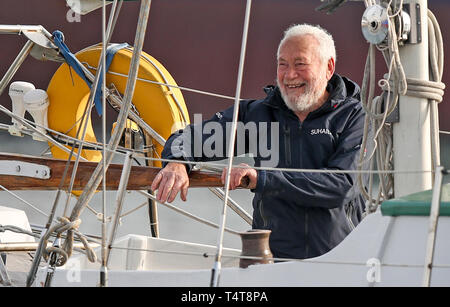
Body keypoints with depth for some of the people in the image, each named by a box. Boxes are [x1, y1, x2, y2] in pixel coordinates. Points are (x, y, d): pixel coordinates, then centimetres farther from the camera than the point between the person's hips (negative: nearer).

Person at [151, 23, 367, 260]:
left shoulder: (354, 117, 1)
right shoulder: (258, 113, 13)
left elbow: (341, 186, -13)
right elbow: (191, 137, 14)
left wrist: (262, 178, -18)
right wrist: (178, 163, -11)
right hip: (273, 256, 3)